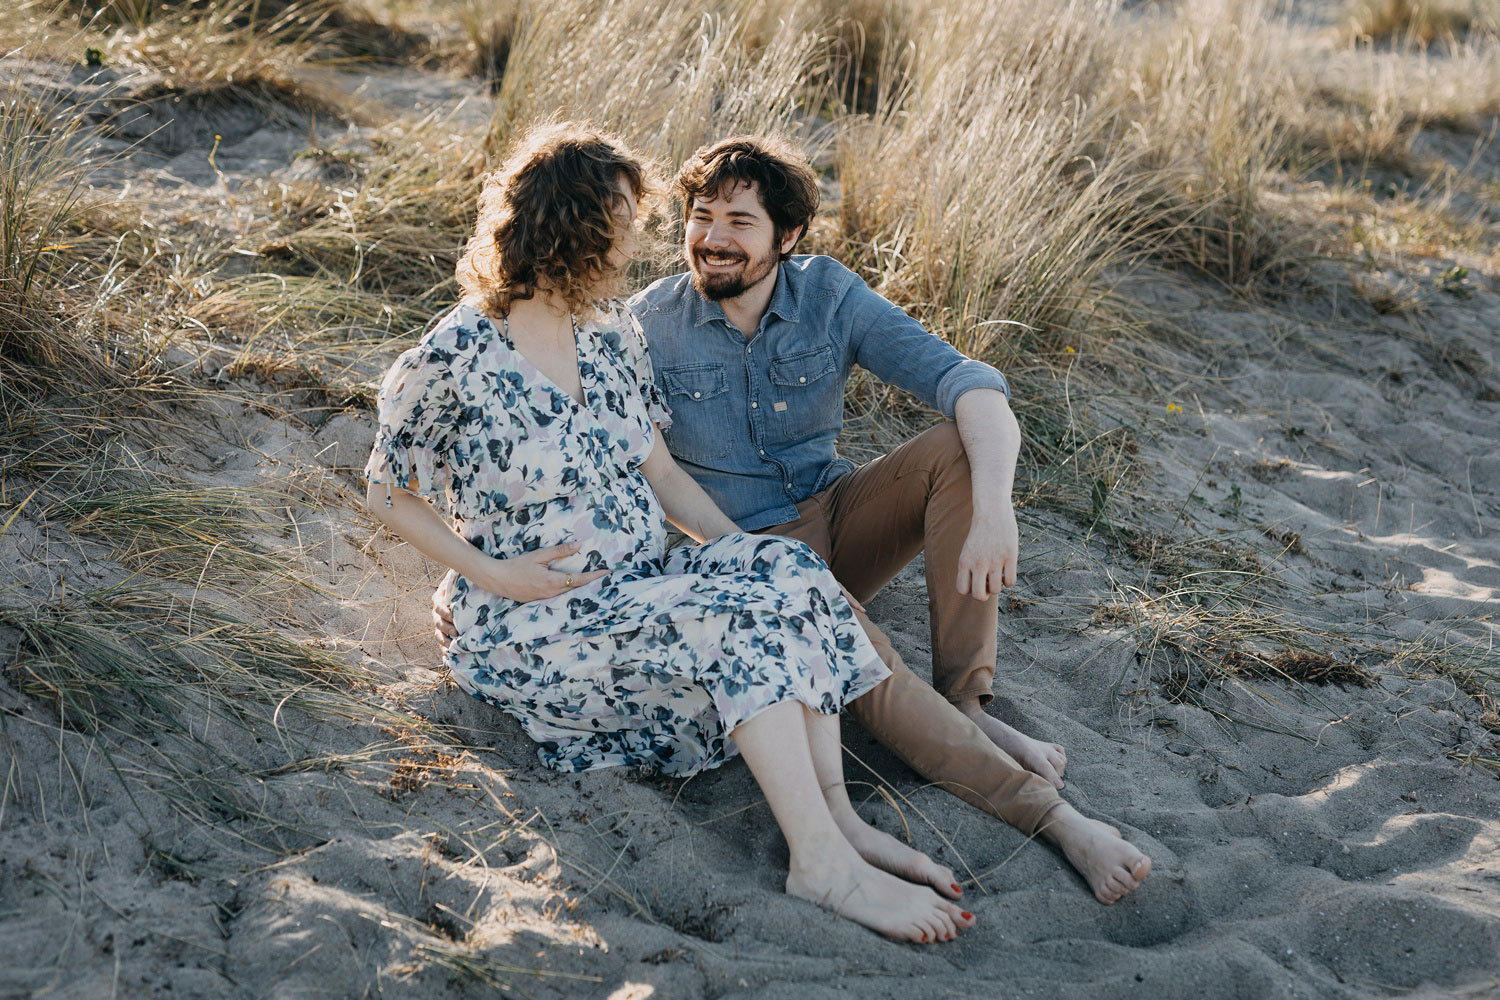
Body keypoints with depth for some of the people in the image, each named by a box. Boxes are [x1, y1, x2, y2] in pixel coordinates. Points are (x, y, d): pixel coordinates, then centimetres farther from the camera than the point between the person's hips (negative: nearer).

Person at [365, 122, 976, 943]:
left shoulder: (610, 329, 8)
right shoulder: (452, 362, -13)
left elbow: (660, 473, 11)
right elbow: (389, 492, -3)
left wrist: (752, 553, -2)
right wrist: (492, 574, -15)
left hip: (642, 587, 7)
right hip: (533, 624, -7)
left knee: (787, 575, -20)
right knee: (734, 623, -28)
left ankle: (837, 820, -23)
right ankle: (824, 866, -28)